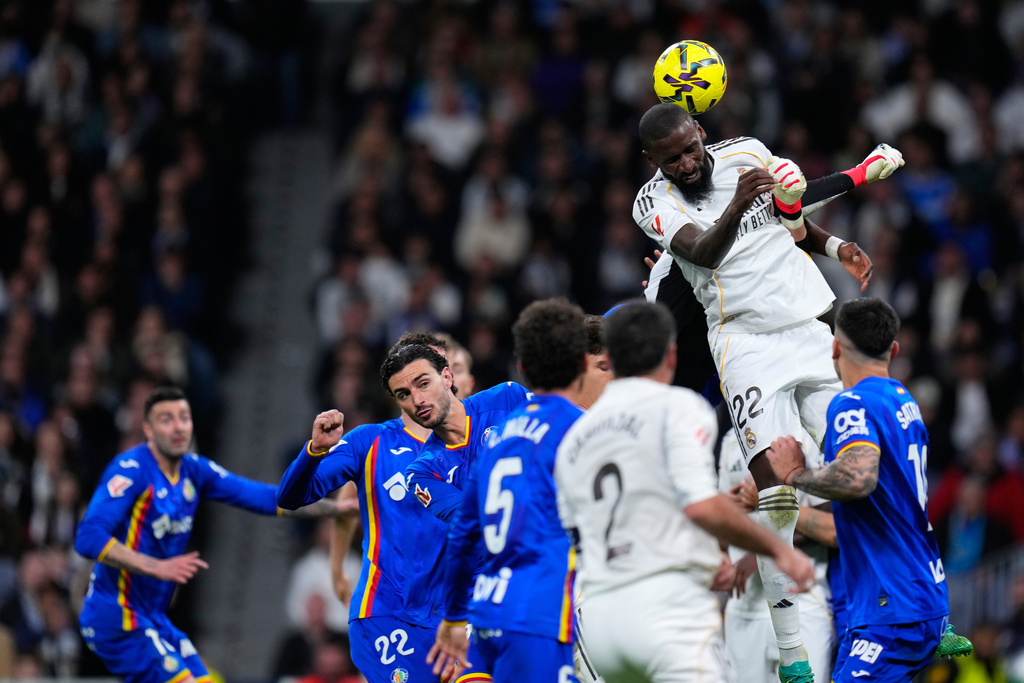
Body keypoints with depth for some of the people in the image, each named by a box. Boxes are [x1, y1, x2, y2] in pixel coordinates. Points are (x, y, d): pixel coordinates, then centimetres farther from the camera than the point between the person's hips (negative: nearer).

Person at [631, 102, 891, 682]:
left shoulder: (747, 154, 7)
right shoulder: (655, 203, -6)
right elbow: (702, 253, -25)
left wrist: (835, 246, 9)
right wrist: (736, 206, -42)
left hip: (815, 322, 4)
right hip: (748, 342, -4)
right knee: (775, 498, -15)